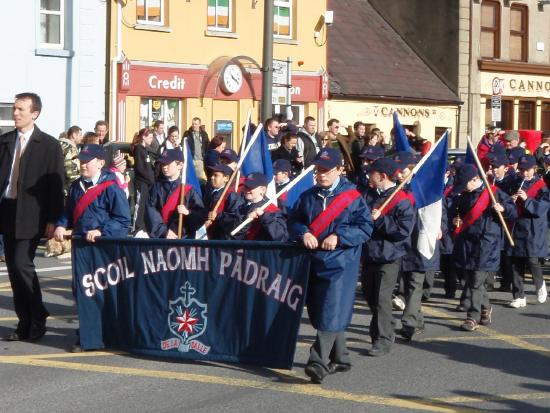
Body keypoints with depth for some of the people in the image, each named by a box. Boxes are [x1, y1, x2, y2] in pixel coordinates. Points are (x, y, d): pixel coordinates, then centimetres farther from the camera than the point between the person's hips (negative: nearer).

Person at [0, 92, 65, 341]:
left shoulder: (49, 145, -3)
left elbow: (56, 185, -4)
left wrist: (53, 220, -9)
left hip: (30, 216, -5)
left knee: (22, 264, -13)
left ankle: (37, 320, 5)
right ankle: (25, 323, 17)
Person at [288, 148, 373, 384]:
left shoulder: (352, 197, -4)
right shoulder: (308, 197, 11)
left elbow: (365, 227, -7)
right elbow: (294, 221, 12)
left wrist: (339, 237, -19)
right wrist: (303, 233, -10)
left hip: (340, 264, -6)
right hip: (313, 262, 6)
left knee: (331, 314, -13)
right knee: (319, 312, 12)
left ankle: (319, 362, -17)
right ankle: (339, 358, 26)